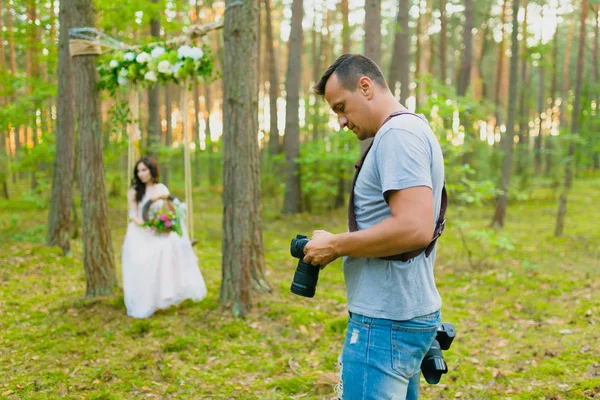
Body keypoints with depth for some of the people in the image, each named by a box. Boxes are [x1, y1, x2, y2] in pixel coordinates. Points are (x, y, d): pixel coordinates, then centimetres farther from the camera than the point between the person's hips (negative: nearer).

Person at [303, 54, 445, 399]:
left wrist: (334, 246, -16)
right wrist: (341, 247, 11)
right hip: (404, 313, 10)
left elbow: (414, 228, -26)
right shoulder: (412, 131, 16)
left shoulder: (398, 134, -16)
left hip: (387, 321, -10)